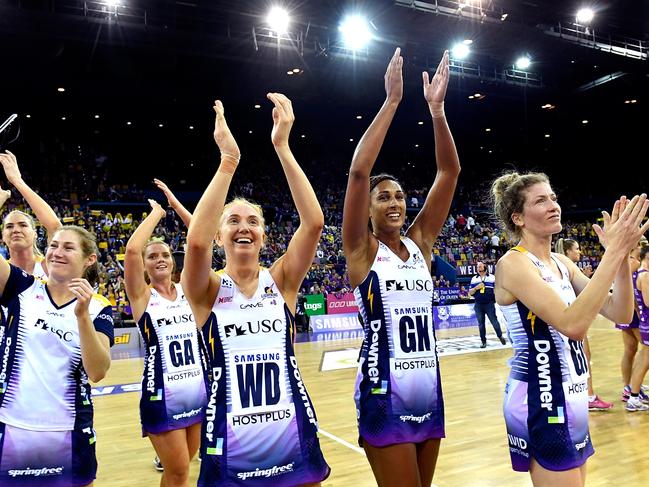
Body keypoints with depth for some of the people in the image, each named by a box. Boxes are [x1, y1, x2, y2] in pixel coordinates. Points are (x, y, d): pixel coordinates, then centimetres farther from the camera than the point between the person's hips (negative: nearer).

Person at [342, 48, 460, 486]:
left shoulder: (420, 244, 6)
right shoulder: (362, 252, -6)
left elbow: (450, 172, 1)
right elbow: (358, 172, -20)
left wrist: (437, 109, -7)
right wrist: (392, 102, -19)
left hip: (429, 389, 6)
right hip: (385, 395, -5)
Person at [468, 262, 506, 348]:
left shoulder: (492, 278, 2)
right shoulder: (474, 279, 7)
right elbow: (470, 293, 4)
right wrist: (476, 287, -13)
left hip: (489, 304, -2)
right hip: (478, 305, 2)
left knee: (494, 321, 1)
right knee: (481, 323, 7)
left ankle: (500, 336, 21)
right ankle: (483, 341, 15)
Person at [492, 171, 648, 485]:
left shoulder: (562, 263, 8)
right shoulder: (513, 263, -17)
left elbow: (620, 313, 2)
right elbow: (572, 324, -30)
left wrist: (622, 252, -11)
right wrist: (614, 251, -28)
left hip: (570, 396, 8)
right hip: (540, 399, -8)